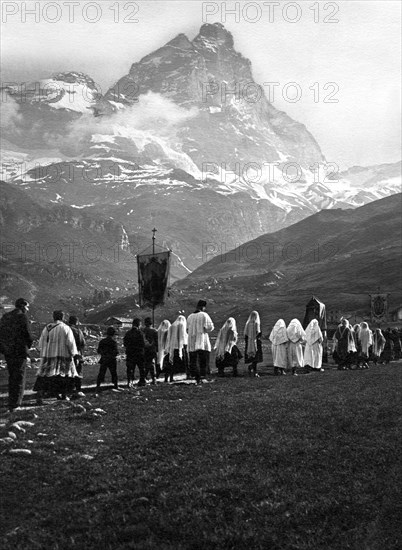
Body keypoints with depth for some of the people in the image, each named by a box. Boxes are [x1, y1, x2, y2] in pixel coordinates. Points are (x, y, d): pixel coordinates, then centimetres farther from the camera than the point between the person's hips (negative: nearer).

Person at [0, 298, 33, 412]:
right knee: (19, 378, -1)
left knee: (12, 377, 18)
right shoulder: (22, 317, -11)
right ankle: (15, 404, -5)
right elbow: (28, 335, -14)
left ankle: (12, 402, 25)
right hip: (19, 351, -7)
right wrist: (28, 345, 4)